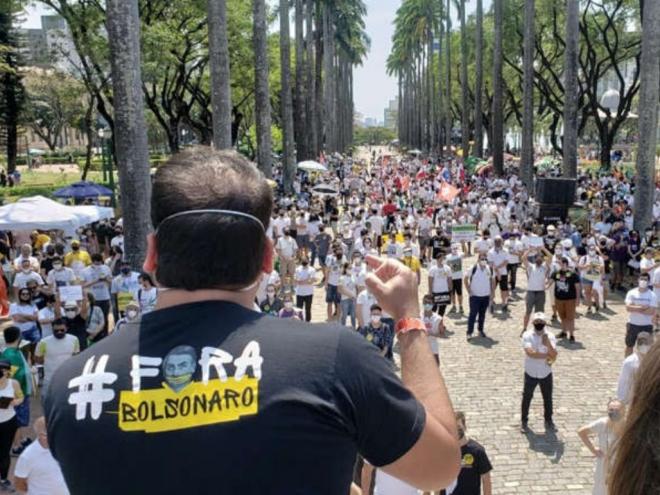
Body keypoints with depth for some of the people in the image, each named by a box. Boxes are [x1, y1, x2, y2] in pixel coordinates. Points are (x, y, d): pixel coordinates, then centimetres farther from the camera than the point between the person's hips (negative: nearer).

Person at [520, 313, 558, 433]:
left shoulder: (550, 336, -6)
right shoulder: (527, 336, -12)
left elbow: (554, 355, -16)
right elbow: (530, 353, -26)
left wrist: (547, 343, -31)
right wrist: (547, 355, -20)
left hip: (546, 373, 2)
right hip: (531, 373, -2)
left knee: (548, 398, 14)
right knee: (527, 397, 9)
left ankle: (548, 420, 33)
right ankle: (524, 421, 23)